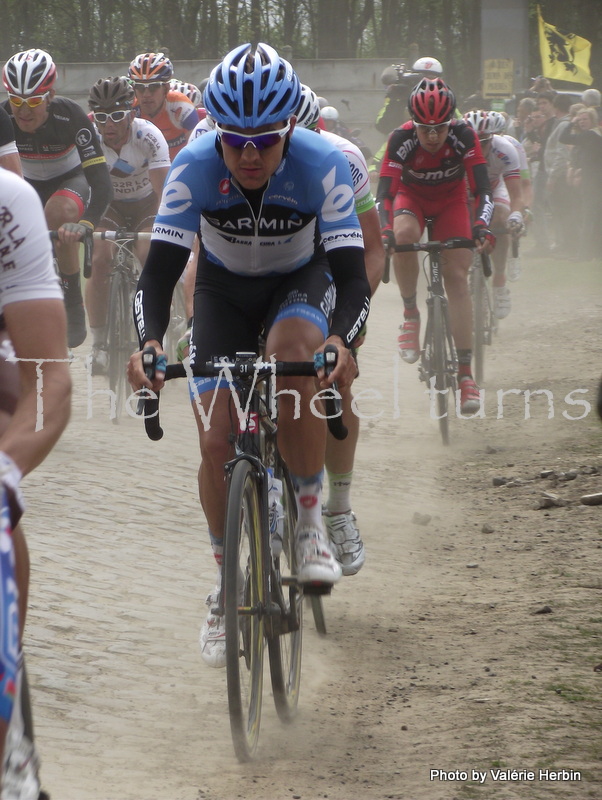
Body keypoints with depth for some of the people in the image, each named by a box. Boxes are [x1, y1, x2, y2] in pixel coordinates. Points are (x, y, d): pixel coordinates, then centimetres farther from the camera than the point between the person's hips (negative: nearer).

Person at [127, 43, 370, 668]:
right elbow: (159, 270, -29)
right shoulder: (194, 166, -29)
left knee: (292, 356, -36)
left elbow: (352, 274, -32)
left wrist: (341, 341, -53)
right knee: (216, 442, -11)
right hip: (224, 290, 1)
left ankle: (311, 519, -18)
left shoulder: (323, 165, -31)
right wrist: (148, 342, -48)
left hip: (301, 282, -1)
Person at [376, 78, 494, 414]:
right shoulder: (401, 139, -28)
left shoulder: (464, 136, -27)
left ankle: (466, 372, -13)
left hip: (451, 200, 0)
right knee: (404, 235, -36)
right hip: (411, 195, 0)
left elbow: (482, 188, -28)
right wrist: (386, 232, -48)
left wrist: (482, 227, -46)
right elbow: (384, 192, -30)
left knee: (457, 276, -13)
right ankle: (411, 315, -14)